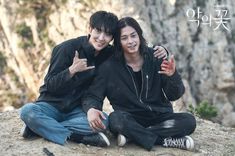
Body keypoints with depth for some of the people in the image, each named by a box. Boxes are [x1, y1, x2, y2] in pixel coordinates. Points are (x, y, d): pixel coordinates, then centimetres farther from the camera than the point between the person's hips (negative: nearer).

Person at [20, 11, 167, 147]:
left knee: (103, 121, -29)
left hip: (78, 110, 3)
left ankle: (41, 127, -21)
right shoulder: (69, 48, -13)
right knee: (28, 111, -34)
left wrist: (157, 52, -9)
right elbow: (50, 85, -12)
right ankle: (80, 137, -28)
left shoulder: (110, 54, -1)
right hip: (52, 105, -3)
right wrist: (72, 70, -29)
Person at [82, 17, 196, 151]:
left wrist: (173, 75, -26)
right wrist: (91, 109, -32)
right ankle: (166, 141, -25)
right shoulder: (110, 66, -7)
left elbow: (174, 96, -4)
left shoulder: (155, 58, -5)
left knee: (189, 121, -24)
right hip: (130, 119, -2)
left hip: (160, 117, 2)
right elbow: (93, 95, -8)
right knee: (116, 118, -33)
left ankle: (133, 135, -22)